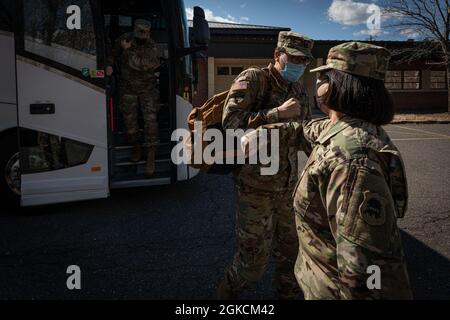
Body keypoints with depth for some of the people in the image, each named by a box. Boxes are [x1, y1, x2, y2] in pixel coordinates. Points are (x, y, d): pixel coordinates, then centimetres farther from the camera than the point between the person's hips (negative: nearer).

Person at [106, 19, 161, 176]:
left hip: (147, 88, -3)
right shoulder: (124, 39, -4)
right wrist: (110, 65, -2)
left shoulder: (151, 47, -13)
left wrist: (129, 50, -23)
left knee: (150, 120, -12)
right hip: (128, 88, 3)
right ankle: (136, 148, 30)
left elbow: (139, 65, -26)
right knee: (130, 120, 5)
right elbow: (113, 53, 13)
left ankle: (151, 157, -11)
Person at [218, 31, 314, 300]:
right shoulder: (253, 79, -11)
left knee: (291, 249, 16)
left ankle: (288, 293, 40)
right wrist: (278, 113, -24)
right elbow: (231, 122, -23)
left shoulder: (299, 89, 10)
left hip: (288, 184, 6)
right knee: (255, 257, 4)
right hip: (256, 185, -6)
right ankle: (228, 293, 31)